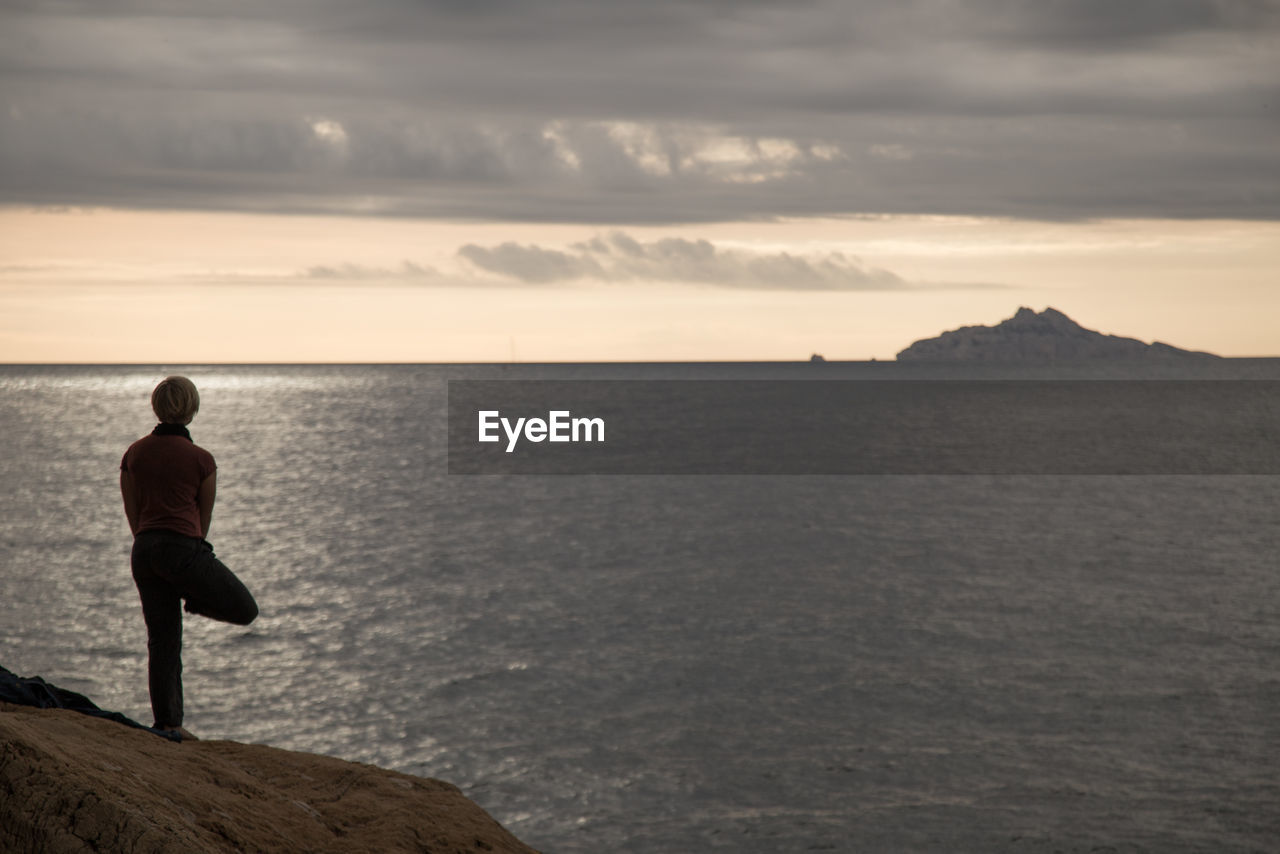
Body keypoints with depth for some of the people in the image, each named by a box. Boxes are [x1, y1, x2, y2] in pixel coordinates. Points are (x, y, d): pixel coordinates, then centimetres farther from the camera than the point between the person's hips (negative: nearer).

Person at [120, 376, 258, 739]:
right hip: (183, 547, -6)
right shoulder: (201, 459, -4)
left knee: (162, 642, 9)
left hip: (143, 550, 6)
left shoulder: (133, 453, 8)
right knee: (245, 610, 9)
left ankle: (168, 723, 10)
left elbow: (132, 512, 13)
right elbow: (205, 515, 6)